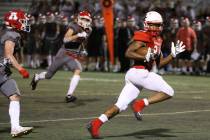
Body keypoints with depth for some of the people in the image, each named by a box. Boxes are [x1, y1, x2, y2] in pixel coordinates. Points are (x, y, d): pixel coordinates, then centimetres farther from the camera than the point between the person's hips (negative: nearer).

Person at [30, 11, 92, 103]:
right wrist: (78, 35, -40)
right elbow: (65, 39, -32)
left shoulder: (87, 31, 5)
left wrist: (82, 50, 10)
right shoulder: (73, 27, -17)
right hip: (64, 54, -5)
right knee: (48, 75, 9)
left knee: (78, 71, -26)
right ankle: (37, 77, 45)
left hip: (73, 57, 5)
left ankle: (69, 95, -28)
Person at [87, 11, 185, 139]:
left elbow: (160, 64, 25)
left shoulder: (157, 40, 23)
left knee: (120, 106, 5)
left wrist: (173, 55, 15)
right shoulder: (143, 37, -6)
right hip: (140, 72, -9)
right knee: (169, 92, -6)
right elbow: (128, 53, -15)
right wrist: (145, 57, -22)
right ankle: (140, 104, -11)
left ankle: (96, 123, -4)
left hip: (133, 75, 9)